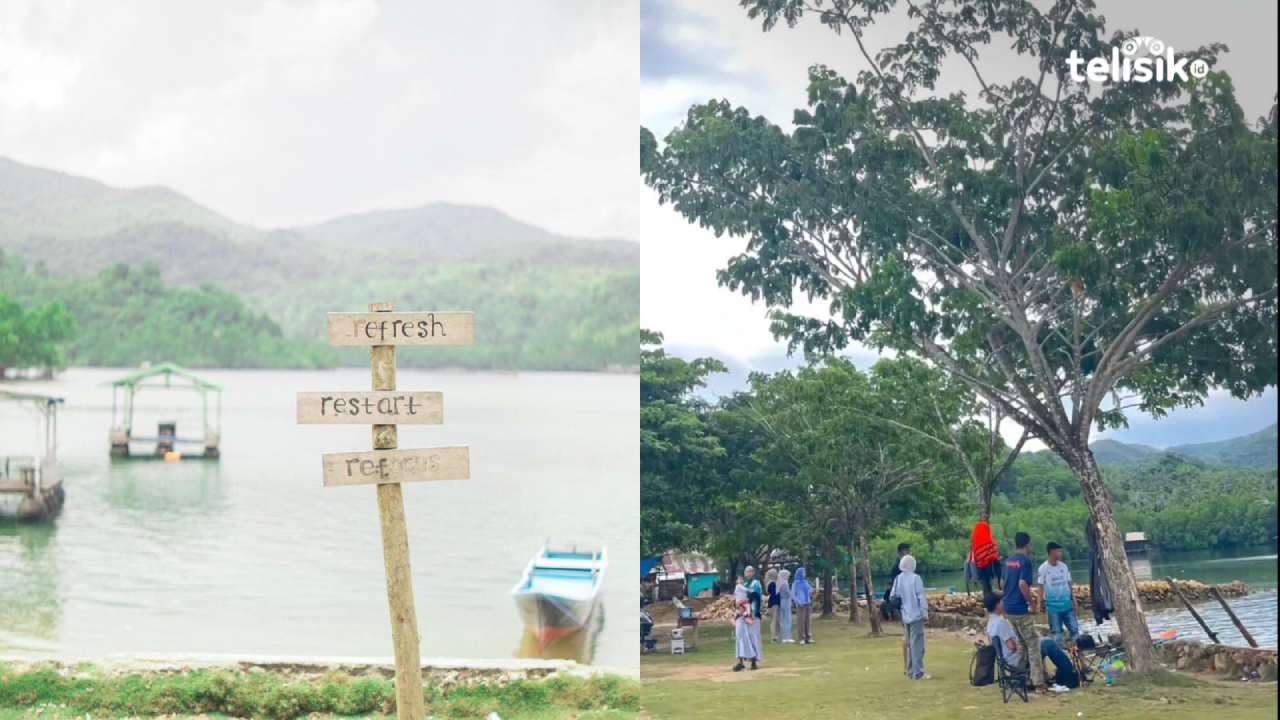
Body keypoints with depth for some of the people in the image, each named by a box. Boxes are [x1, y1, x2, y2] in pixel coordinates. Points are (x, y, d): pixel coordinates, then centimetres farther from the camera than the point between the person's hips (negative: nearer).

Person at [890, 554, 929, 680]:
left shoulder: (898, 579, 3)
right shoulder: (915, 578, -11)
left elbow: (893, 596, 6)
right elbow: (921, 597, -12)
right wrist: (925, 612, -5)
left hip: (905, 616, 6)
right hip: (916, 615, -5)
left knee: (909, 644, 15)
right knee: (917, 644, -4)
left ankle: (910, 671, 18)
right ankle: (918, 672, -6)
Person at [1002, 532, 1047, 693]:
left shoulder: (1009, 561, 12)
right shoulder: (1025, 561, -13)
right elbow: (1022, 584, -23)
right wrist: (1032, 603, -13)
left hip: (1008, 608, 8)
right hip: (1021, 609, -8)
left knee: (1021, 643, 19)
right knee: (1033, 645, -4)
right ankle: (1038, 683, -8)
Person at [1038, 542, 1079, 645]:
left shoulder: (1064, 566, 5)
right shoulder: (1044, 568, -9)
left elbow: (1069, 584, 10)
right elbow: (1041, 587, -6)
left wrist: (1073, 600, 7)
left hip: (1067, 604, 4)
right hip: (1053, 605, -4)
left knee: (1074, 629, 3)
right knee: (1056, 632, 1)